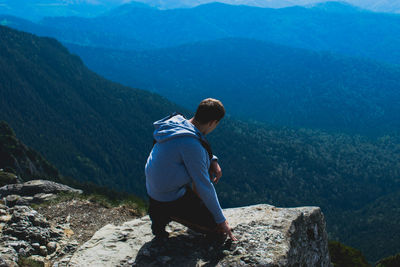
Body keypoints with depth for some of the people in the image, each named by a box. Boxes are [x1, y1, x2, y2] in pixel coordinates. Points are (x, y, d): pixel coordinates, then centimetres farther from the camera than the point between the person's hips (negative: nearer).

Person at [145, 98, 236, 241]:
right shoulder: (191, 143, -29)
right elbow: (204, 186, -22)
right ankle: (167, 214, -3)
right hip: (168, 200, -9)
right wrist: (221, 220, -11)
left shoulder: (177, 121, -3)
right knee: (218, 229, -4)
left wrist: (213, 161, 2)